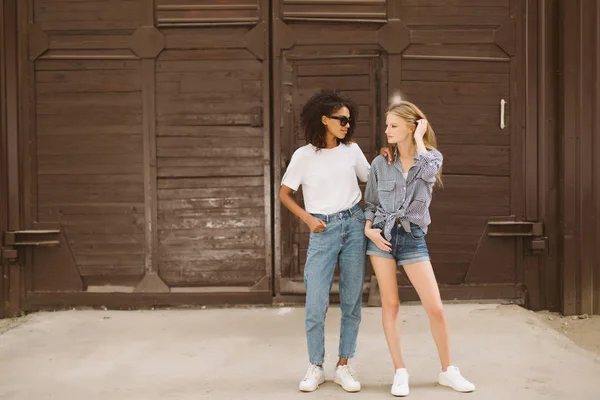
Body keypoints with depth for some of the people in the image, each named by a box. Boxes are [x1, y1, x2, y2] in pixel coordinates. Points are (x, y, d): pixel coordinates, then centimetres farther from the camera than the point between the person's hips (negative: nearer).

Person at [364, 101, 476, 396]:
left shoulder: (432, 157, 2)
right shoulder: (380, 163, 4)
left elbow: (428, 172, -23)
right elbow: (369, 203, 11)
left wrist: (419, 139, -11)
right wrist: (369, 229, -6)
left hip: (412, 238, -1)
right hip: (382, 235, 1)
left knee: (435, 307, -2)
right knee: (390, 304, 2)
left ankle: (447, 371, 14)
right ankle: (400, 371, 12)